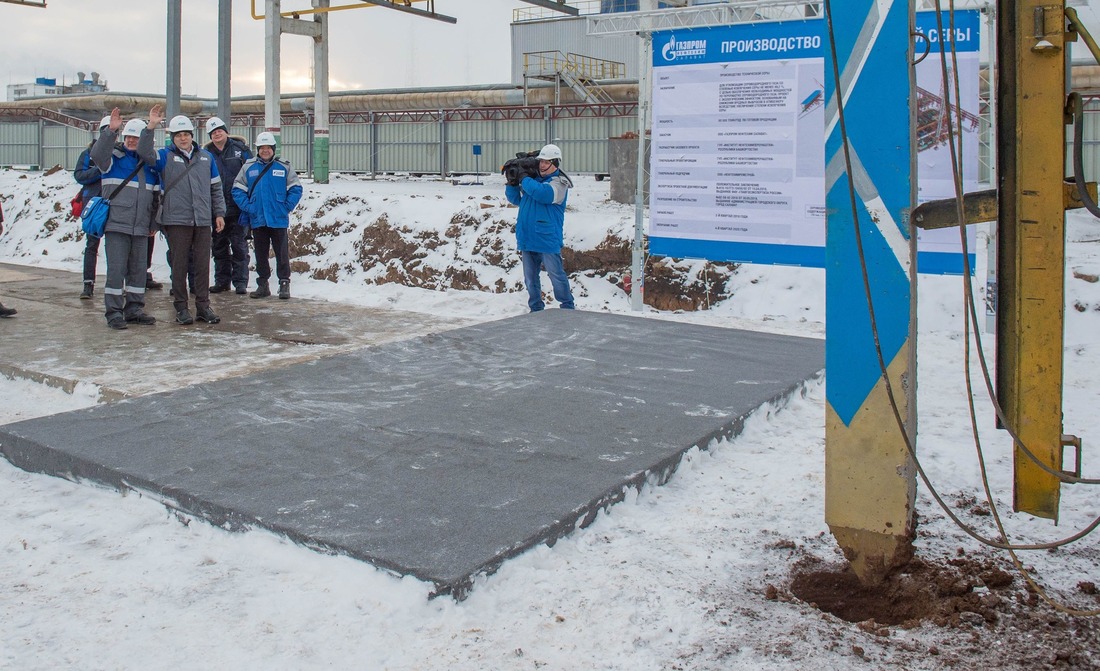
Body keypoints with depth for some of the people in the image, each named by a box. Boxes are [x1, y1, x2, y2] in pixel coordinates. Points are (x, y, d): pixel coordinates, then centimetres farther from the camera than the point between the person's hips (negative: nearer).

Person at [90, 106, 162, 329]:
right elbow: (97, 154, -18)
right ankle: (114, 312, 0)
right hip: (116, 224, -4)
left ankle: (134, 309, 19)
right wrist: (111, 130, -28)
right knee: (116, 269, -6)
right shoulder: (113, 157, 1)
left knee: (139, 269, 9)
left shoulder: (150, 163, 14)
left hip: (141, 227, 4)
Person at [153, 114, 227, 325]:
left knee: (203, 264, 5)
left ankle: (203, 306, 12)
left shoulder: (206, 157, 13)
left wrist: (219, 213, 11)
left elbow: (216, 187, 16)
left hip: (203, 220, 3)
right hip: (176, 220, -3)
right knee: (179, 264, 2)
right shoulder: (165, 156, 4)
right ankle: (181, 307, 9)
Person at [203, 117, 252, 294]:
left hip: (237, 207, -3)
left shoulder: (240, 149, 2)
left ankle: (240, 282, 4)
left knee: (239, 245, -1)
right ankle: (222, 280, 20)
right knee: (219, 246, 11)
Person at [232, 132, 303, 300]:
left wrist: (286, 207, -8)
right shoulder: (248, 167, 5)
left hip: (279, 221, -2)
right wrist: (247, 207, -5)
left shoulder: (284, 167, 0)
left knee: (282, 254, 0)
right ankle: (262, 285, 18)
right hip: (257, 220, 2)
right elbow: (238, 190, 6)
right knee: (260, 254, 10)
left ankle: (284, 284, 7)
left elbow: (295, 189, 0)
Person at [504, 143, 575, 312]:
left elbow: (542, 193, -26)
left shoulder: (559, 182, -6)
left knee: (556, 275, -1)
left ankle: (567, 308, 11)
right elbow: (515, 198, 21)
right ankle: (536, 308, 23)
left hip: (547, 239, -6)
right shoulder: (533, 179, 13)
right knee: (530, 277, 12)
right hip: (527, 238, 6)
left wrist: (524, 179, -14)